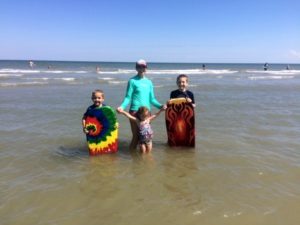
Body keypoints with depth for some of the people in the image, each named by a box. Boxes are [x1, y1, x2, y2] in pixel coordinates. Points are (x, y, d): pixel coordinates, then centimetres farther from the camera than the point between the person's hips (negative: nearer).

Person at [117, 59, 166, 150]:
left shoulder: (149, 82, 12)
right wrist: (122, 107, -23)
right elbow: (128, 97, -6)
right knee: (136, 135, -2)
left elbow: (152, 99, 13)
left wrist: (160, 106, -2)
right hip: (135, 111, -5)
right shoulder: (132, 81, -2)